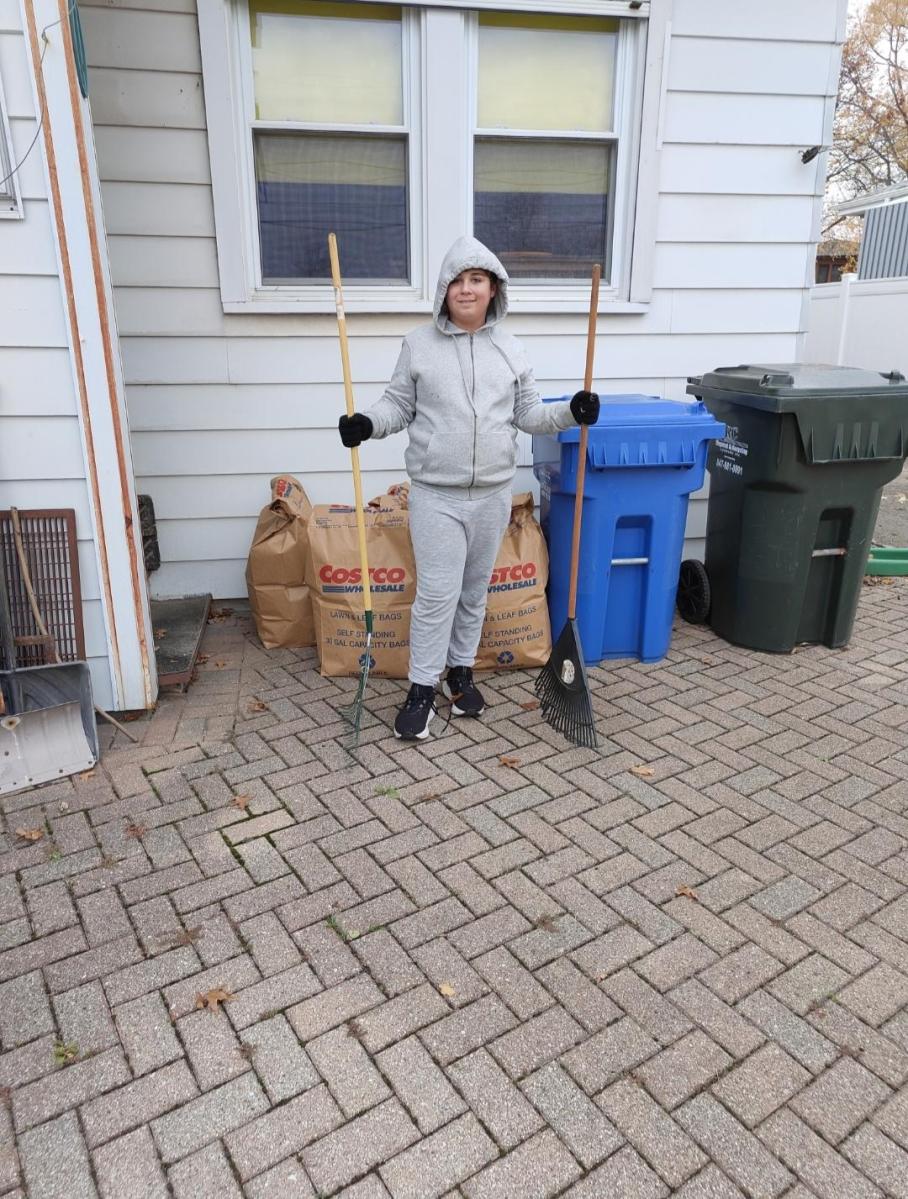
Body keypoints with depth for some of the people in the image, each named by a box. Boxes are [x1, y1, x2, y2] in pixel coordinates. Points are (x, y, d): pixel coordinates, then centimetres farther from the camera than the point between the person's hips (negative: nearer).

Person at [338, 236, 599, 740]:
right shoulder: (419, 344, 0)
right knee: (437, 593, -5)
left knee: (475, 590, 13)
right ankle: (422, 689, 10)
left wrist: (570, 412, -5)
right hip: (435, 495, -3)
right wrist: (367, 423, -14)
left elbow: (528, 414, 11)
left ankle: (461, 671, 31)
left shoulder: (510, 348, 7)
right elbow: (398, 406, 4)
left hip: (492, 494, 3)